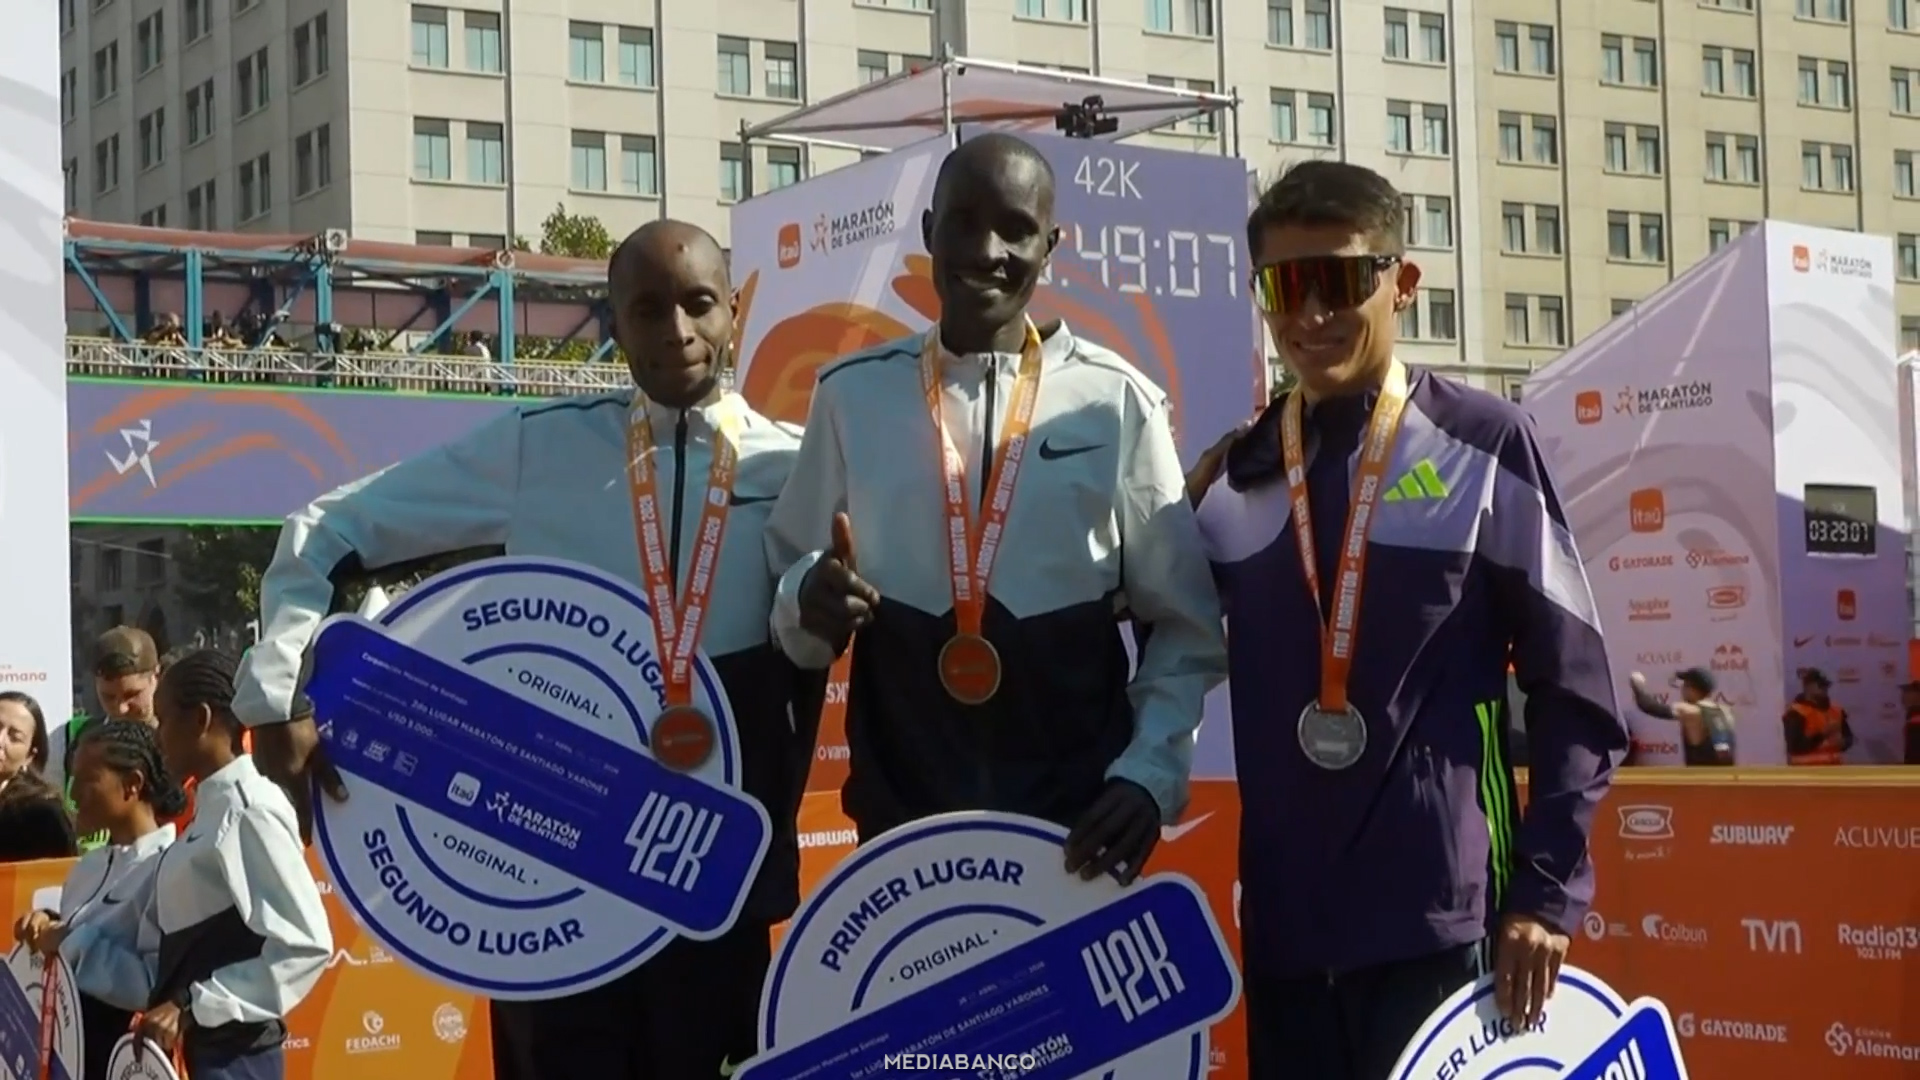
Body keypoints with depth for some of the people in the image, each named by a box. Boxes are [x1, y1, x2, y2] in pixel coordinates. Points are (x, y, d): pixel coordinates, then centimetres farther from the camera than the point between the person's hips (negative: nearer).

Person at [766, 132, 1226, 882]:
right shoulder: (853, 394, 4)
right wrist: (810, 602, -14)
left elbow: (1185, 624, 4)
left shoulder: (1116, 402, 1)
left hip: (1080, 827, -1)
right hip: (900, 823, 1)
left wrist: (1149, 774, -9)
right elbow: (788, 597, 9)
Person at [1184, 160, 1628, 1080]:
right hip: (1283, 925, 4)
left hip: (1444, 919, -4)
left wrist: (1547, 894, -6)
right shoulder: (1234, 479, 9)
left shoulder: (1485, 445, -1)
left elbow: (1574, 696, -2)